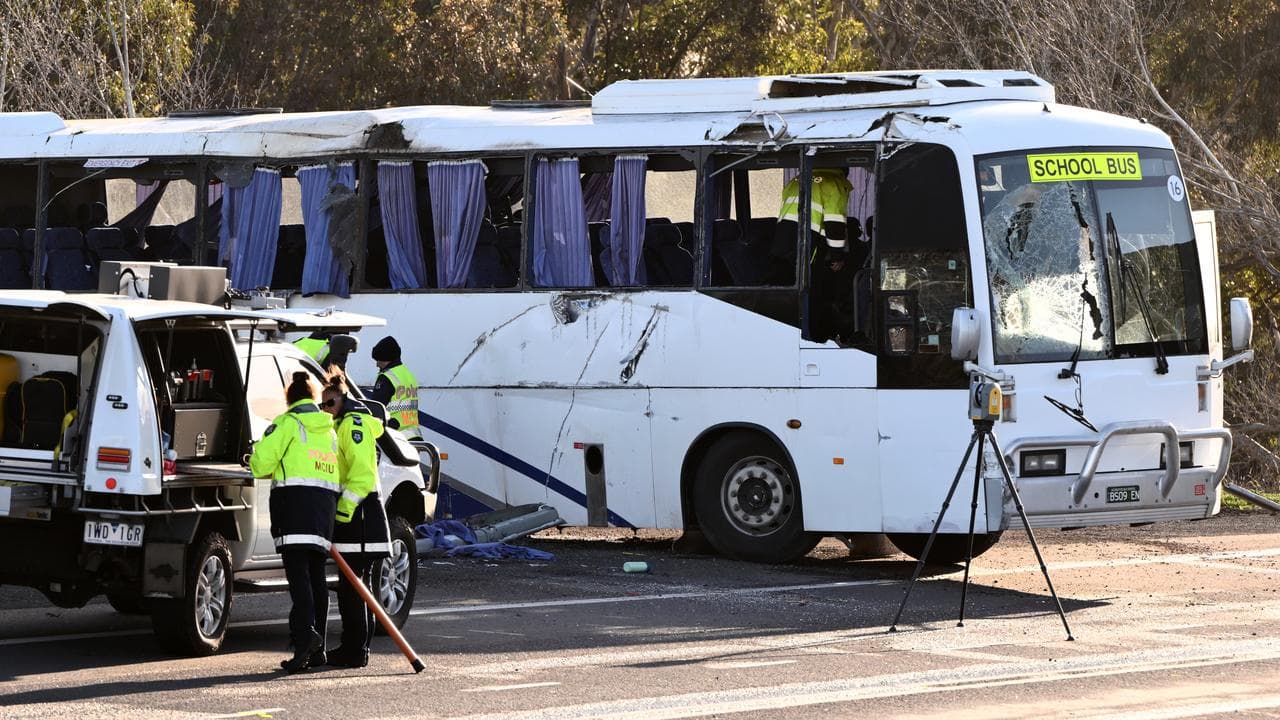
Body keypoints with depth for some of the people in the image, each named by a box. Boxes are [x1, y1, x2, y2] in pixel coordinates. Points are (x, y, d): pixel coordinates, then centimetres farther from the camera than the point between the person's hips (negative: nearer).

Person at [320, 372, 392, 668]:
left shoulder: (354, 423, -11)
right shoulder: (341, 424, 21)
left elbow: (362, 471, -21)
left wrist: (343, 510, -24)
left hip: (358, 513, -11)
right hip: (351, 512, 11)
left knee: (352, 585, -10)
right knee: (355, 584, 14)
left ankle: (355, 651, -10)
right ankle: (354, 648, 19)